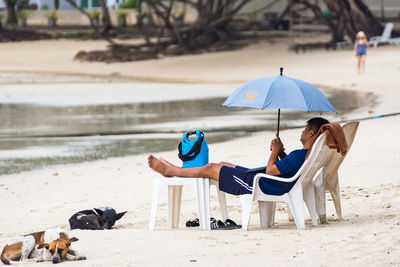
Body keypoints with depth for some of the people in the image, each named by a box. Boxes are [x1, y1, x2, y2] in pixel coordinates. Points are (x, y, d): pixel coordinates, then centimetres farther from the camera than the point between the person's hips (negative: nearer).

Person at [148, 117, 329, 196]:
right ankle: (176, 169, 39)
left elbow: (270, 170, -25)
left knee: (210, 169, 3)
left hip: (259, 185, -10)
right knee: (224, 165, 24)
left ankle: (169, 171, 23)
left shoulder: (299, 156, -29)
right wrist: (281, 152, 2)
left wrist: (275, 151, -10)